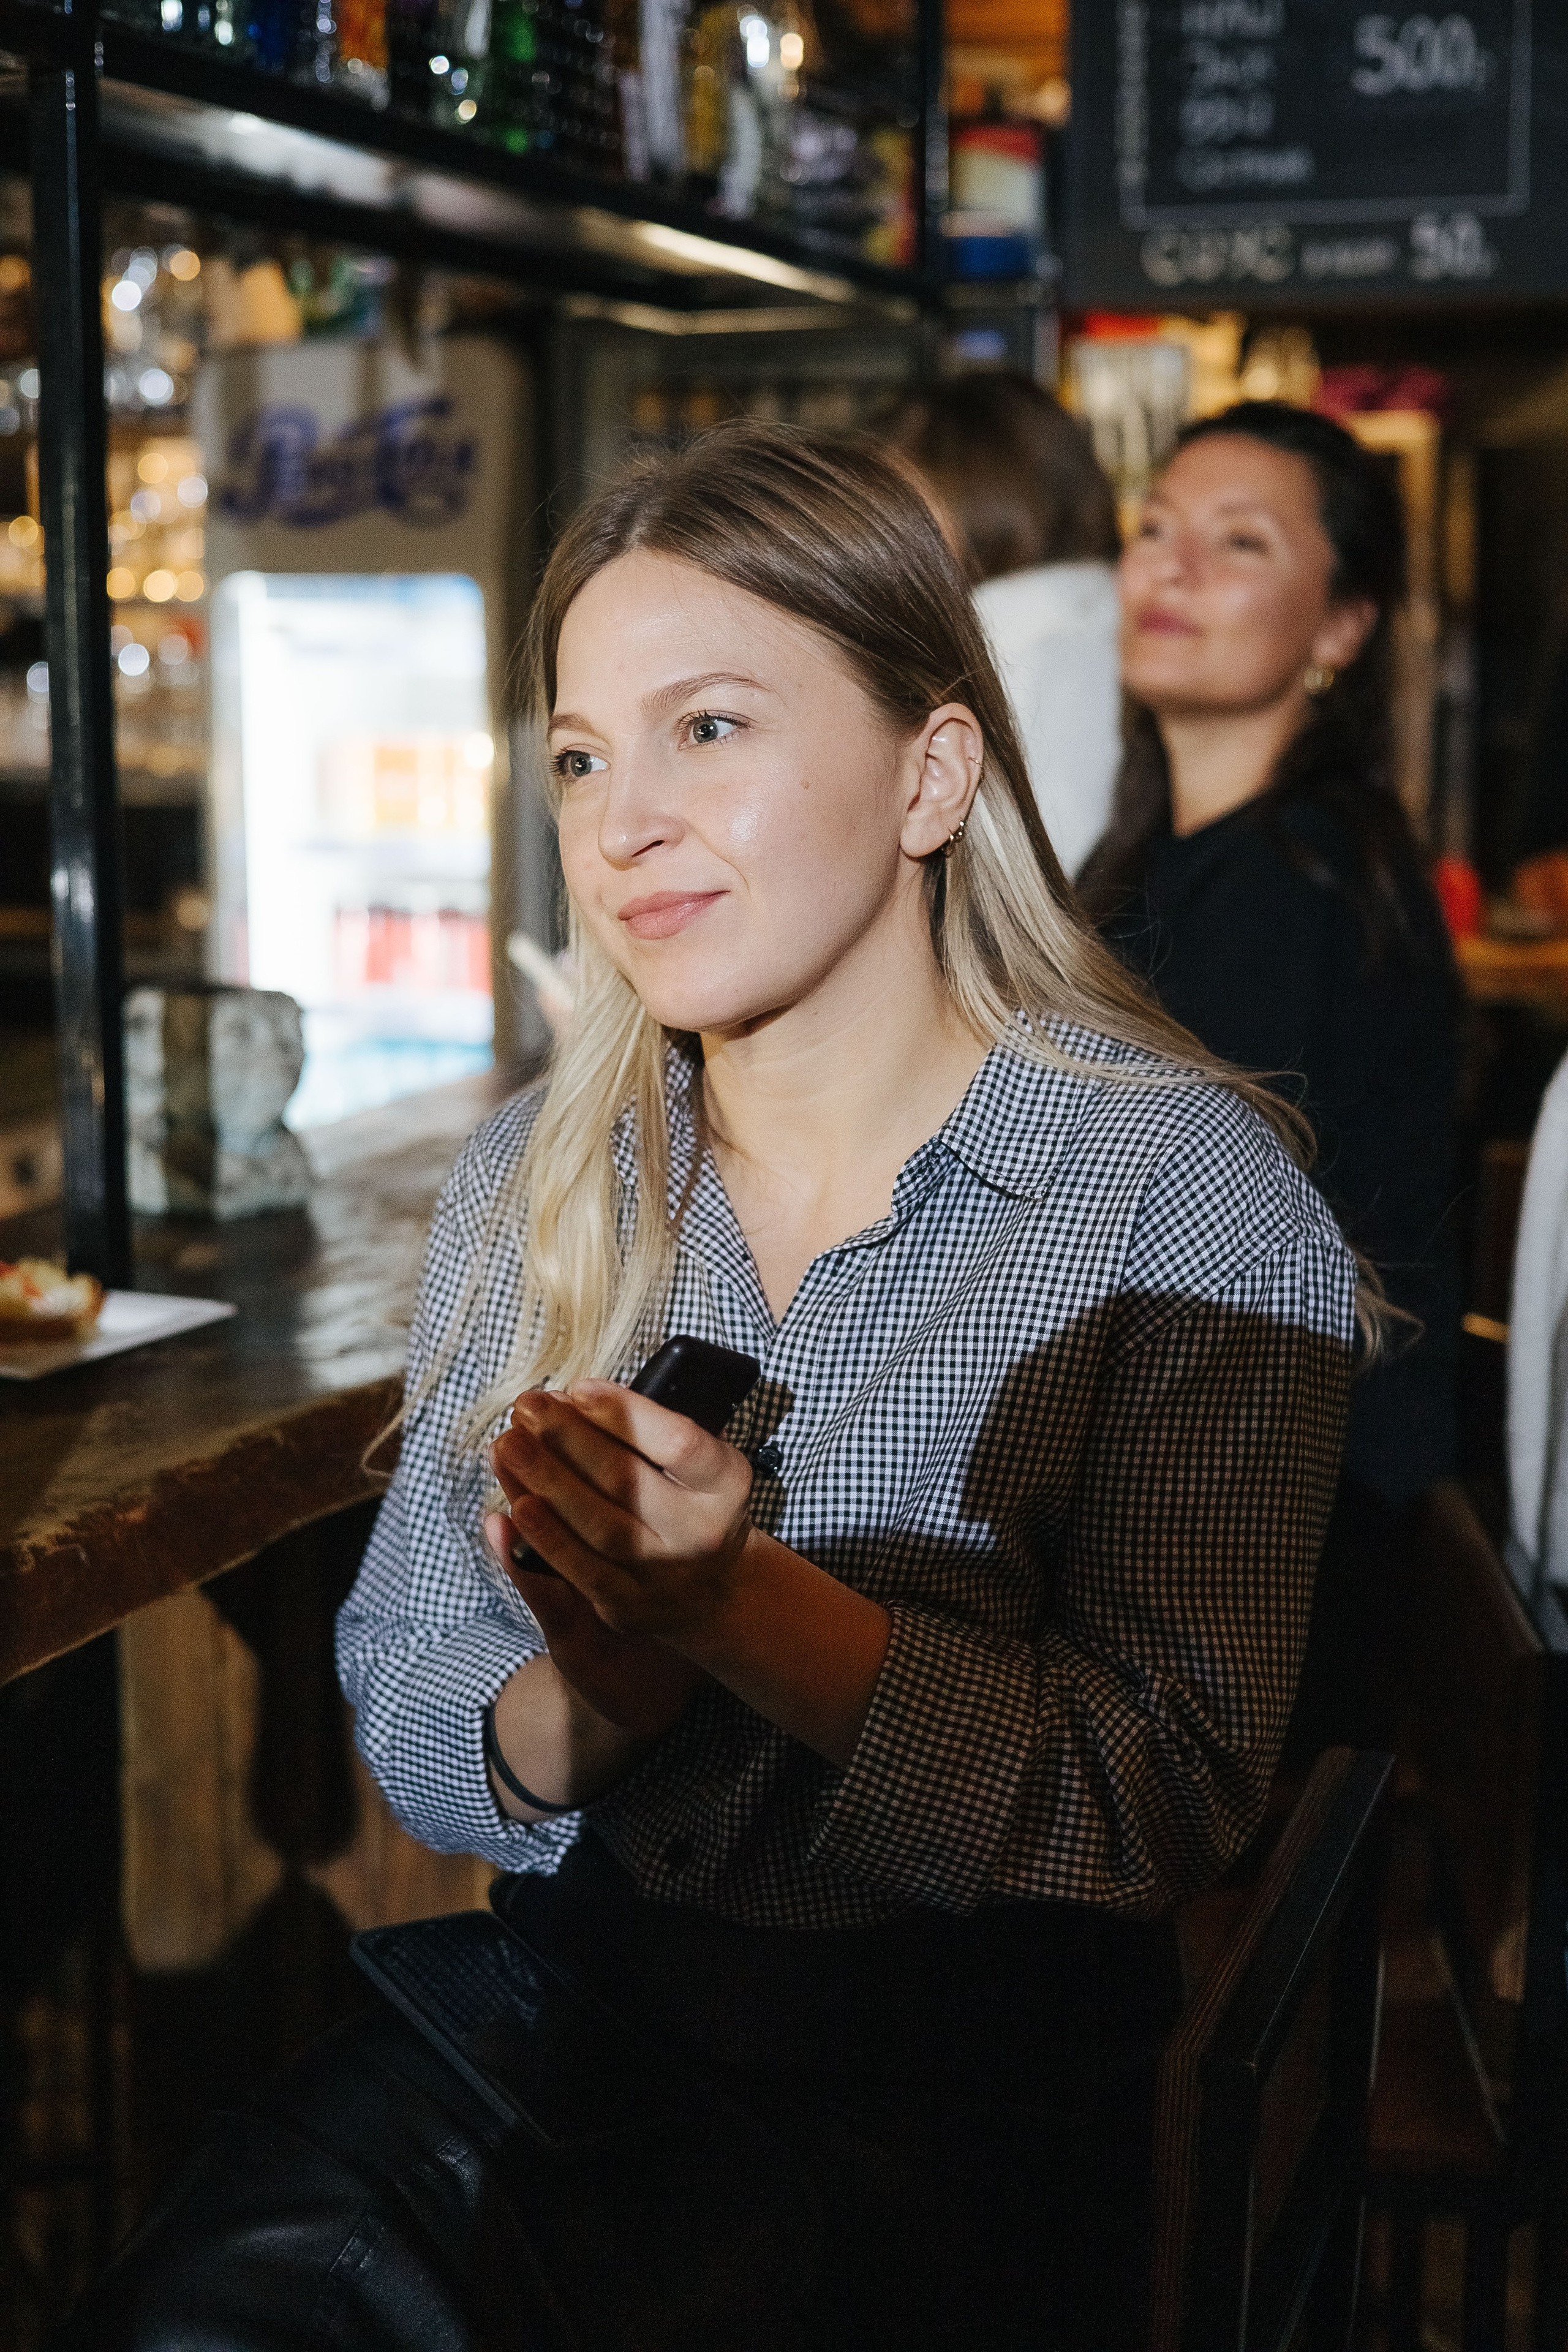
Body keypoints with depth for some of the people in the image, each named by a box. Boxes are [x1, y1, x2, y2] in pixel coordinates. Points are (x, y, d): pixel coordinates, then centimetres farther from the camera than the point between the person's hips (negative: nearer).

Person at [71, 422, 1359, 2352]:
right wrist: (591, 1697, -19)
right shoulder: (531, 1184, 6)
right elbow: (401, 1724, 5)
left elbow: (1168, 1794, -11)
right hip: (561, 2001, 3)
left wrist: (746, 1608, -25)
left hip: (971, 2068, -2)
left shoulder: (1191, 1192, -7)